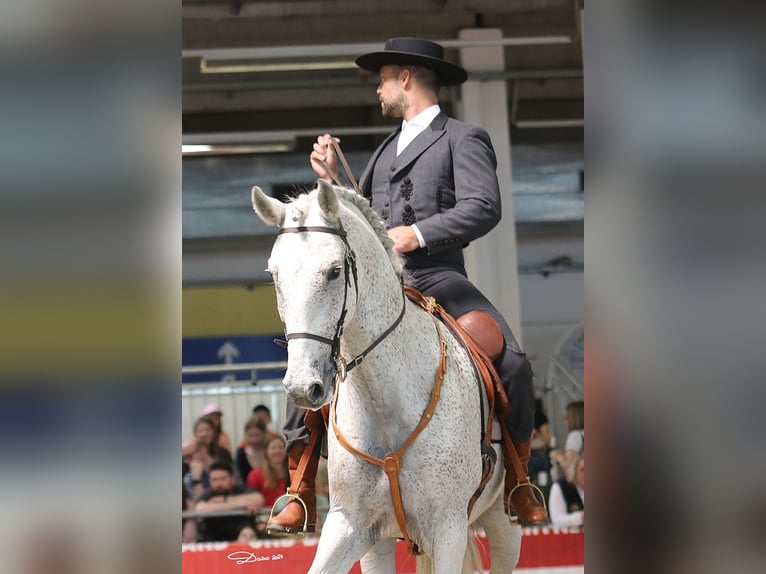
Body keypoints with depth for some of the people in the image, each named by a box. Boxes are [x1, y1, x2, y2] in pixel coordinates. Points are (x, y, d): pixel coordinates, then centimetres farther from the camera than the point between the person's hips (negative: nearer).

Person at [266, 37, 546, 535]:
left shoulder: (463, 138, 5)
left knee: (511, 363, -23)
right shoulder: (387, 150, 27)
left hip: (438, 277, -5)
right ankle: (301, 495, -8)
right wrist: (332, 179, 11)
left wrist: (416, 233, -19)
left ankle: (518, 482, -1)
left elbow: (484, 208, -11)